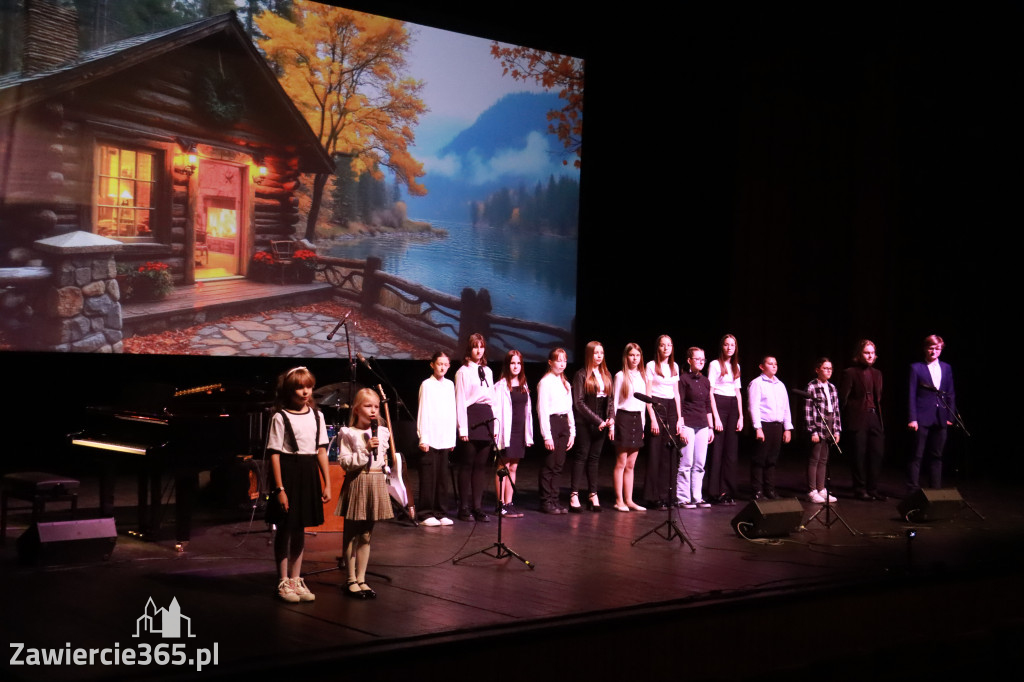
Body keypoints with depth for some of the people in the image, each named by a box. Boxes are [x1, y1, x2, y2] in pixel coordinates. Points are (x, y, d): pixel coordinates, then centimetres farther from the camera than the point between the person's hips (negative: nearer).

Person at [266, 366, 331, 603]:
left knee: (300, 530, 14)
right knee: (284, 529, 4)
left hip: (309, 475, 5)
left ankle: (296, 579, 23)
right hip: (288, 473, -5)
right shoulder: (281, 417, -9)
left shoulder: (316, 416, 6)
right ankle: (283, 582, 15)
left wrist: (327, 484, 4)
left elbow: (321, 451, 7)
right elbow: (274, 454, -11)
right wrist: (280, 488, -16)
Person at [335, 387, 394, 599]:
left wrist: (386, 470, 12)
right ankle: (351, 581, 12)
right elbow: (344, 462, -14)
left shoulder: (382, 432, 8)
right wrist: (365, 450, -21)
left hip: (377, 484, 5)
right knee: (351, 535, 4)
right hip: (356, 484, -5)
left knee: (366, 535, 12)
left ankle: (361, 579, 19)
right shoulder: (348, 434, -8)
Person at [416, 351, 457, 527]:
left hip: (445, 439, 5)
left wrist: (452, 438, 12)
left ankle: (440, 513, 13)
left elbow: (452, 412, 15)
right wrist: (423, 438, -10)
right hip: (430, 438, -5)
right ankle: (426, 514, 3)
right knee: (428, 477, -3)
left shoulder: (450, 385, 12)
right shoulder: (427, 384, -2)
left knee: (442, 477, 6)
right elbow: (422, 412, -5)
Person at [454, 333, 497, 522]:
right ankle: (465, 508, 4)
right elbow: (460, 401, -6)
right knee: (467, 465, -1)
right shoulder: (463, 372, -2)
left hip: (486, 419, 6)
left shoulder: (487, 371, 16)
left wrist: (495, 426, 11)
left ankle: (478, 507, 10)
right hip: (470, 418, -5)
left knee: (481, 465, 6)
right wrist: (462, 429, -12)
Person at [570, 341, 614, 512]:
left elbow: (610, 398, 14)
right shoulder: (581, 375, -5)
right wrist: (597, 420, -13)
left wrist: (610, 417, -3)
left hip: (601, 422, 5)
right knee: (581, 456, -4)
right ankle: (574, 495, -2)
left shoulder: (606, 374, 13)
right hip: (584, 422, -5)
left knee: (594, 458, 8)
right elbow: (579, 403, -10)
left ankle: (593, 494, 11)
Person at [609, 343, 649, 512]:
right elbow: (614, 401, -5)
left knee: (630, 464, 7)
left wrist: (642, 424, 13)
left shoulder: (642, 376, 12)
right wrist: (612, 424, -9)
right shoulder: (620, 376, -4)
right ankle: (619, 501, 1)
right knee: (621, 463, -3)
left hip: (637, 419, 5)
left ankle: (629, 500, 10)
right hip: (623, 417, -5)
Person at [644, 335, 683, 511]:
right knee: (655, 454, -6)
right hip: (656, 406, -5)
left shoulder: (674, 367, 13)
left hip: (671, 408, 5)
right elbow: (648, 394, -6)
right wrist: (653, 418, -13)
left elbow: (676, 393, 16)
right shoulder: (651, 366, -2)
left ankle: (666, 495, 9)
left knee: (669, 453, 4)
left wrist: (679, 418, 9)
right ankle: (653, 497, -2)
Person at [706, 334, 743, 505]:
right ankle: (715, 492, -1)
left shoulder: (736, 366, 15)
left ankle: (727, 491, 9)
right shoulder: (715, 364, -4)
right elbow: (710, 392, -8)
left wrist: (741, 416, 8)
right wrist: (716, 417, -14)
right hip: (718, 405, -6)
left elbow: (738, 392, 17)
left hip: (733, 407, 6)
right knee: (717, 451, -6)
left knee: (731, 451, 5)